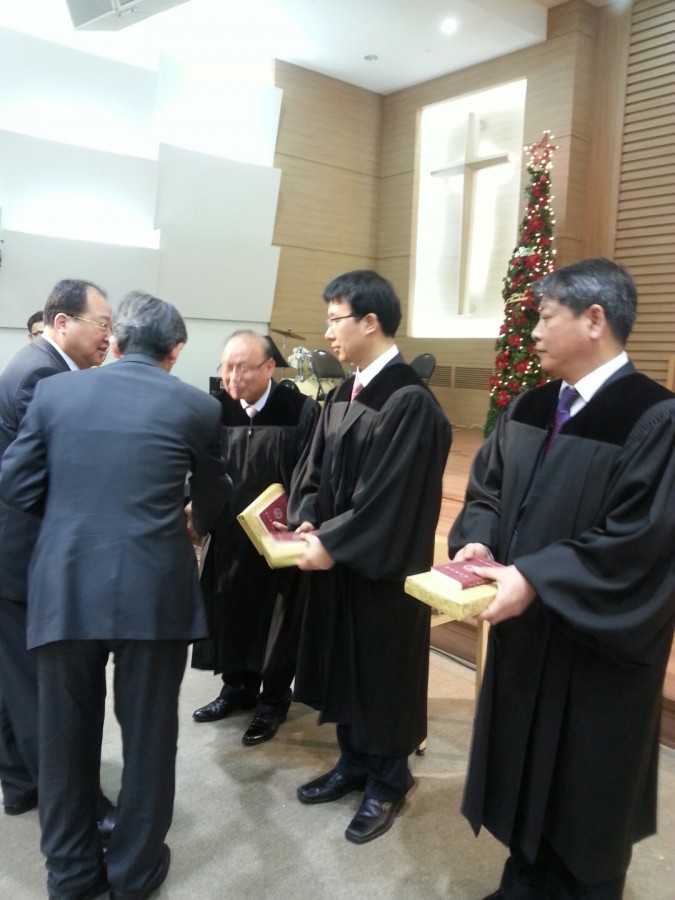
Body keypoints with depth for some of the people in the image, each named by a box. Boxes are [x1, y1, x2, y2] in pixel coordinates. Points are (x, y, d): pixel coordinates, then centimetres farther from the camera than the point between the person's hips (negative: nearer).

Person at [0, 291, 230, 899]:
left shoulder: (54, 391, 4)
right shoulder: (196, 407, 0)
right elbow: (213, 499, 12)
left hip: (64, 589, 3)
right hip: (154, 591, -2)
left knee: (66, 736, 18)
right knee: (148, 734, 15)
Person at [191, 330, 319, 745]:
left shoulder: (301, 412, -15)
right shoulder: (218, 410, -1)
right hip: (229, 537, 5)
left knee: (276, 619, 10)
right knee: (231, 613, 16)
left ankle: (273, 701, 29)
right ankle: (238, 688, 37)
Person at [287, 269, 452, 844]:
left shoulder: (411, 402, -20)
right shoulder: (343, 396, 7)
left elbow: (391, 495, -23)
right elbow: (317, 470, 11)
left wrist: (332, 543, -18)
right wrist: (308, 522, -6)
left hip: (383, 569, -8)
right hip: (336, 559, 8)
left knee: (383, 671, 9)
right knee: (343, 666, 19)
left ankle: (388, 781, 30)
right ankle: (355, 763, 39)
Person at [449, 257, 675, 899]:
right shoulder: (528, 409, 4)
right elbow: (486, 489, 10)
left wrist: (533, 579, -26)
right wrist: (477, 542, -10)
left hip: (594, 653, -7)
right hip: (522, 634, 7)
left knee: (582, 799, 13)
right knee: (525, 778, 22)